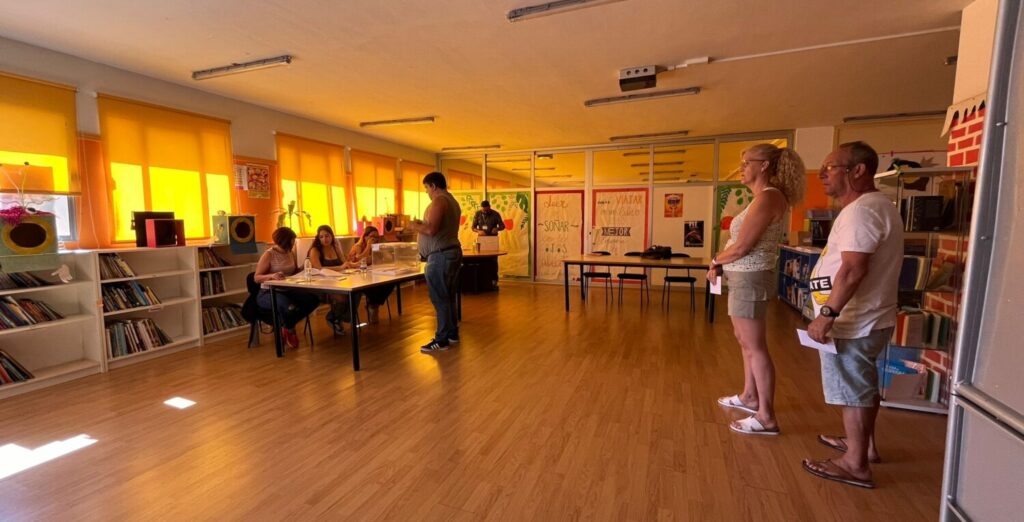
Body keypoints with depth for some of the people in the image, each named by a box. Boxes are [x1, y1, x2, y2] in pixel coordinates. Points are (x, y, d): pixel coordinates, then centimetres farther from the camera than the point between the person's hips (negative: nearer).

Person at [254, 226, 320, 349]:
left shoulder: (290, 253, 7)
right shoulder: (269, 254, -11)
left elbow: (294, 272, 17)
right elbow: (257, 278, -13)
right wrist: (271, 275, -33)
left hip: (287, 291, 6)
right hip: (268, 293, -6)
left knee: (314, 299, -19)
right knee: (289, 307, -37)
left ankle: (286, 326, 0)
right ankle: (289, 329, 1)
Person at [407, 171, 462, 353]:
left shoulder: (439, 201, -13)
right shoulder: (452, 201, 18)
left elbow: (431, 230, -23)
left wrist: (415, 226, -6)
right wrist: (422, 224, 17)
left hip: (441, 255, -10)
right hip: (452, 252, 10)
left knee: (440, 299, -5)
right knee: (448, 296, 15)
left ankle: (441, 340, 0)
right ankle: (452, 333, 23)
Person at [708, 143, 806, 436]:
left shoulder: (767, 197, -18)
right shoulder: (765, 196, 14)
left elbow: (741, 248, -20)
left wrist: (715, 260, -2)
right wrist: (720, 265, 3)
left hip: (750, 279, -10)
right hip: (744, 277, 10)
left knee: (755, 347, -3)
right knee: (746, 341, 19)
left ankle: (767, 417, 7)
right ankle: (750, 397, 34)